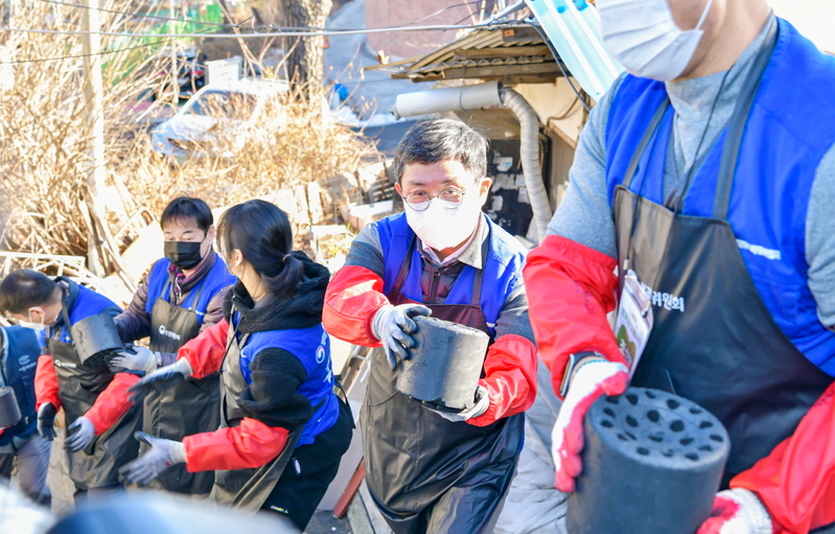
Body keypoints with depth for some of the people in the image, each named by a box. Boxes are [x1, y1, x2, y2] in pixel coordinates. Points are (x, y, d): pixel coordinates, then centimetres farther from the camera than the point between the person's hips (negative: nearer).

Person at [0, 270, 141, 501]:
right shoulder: (52, 310, -4)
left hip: (112, 419, -8)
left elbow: (130, 377, -28)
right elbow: (48, 357, 11)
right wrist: (47, 402, -4)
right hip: (78, 420, 8)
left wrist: (95, 421, -32)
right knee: (82, 490, 19)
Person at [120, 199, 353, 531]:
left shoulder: (278, 350, -40)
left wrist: (177, 453, -23)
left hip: (296, 459, -8)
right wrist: (183, 366, -7)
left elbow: (259, 440, -29)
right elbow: (228, 331, 6)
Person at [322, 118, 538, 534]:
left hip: (472, 459, -3)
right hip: (390, 447, 4)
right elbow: (342, 301, -28)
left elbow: (517, 372, -24)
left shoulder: (512, 267, -19)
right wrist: (381, 318, -51)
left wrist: (481, 402, -47)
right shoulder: (383, 240, -10)